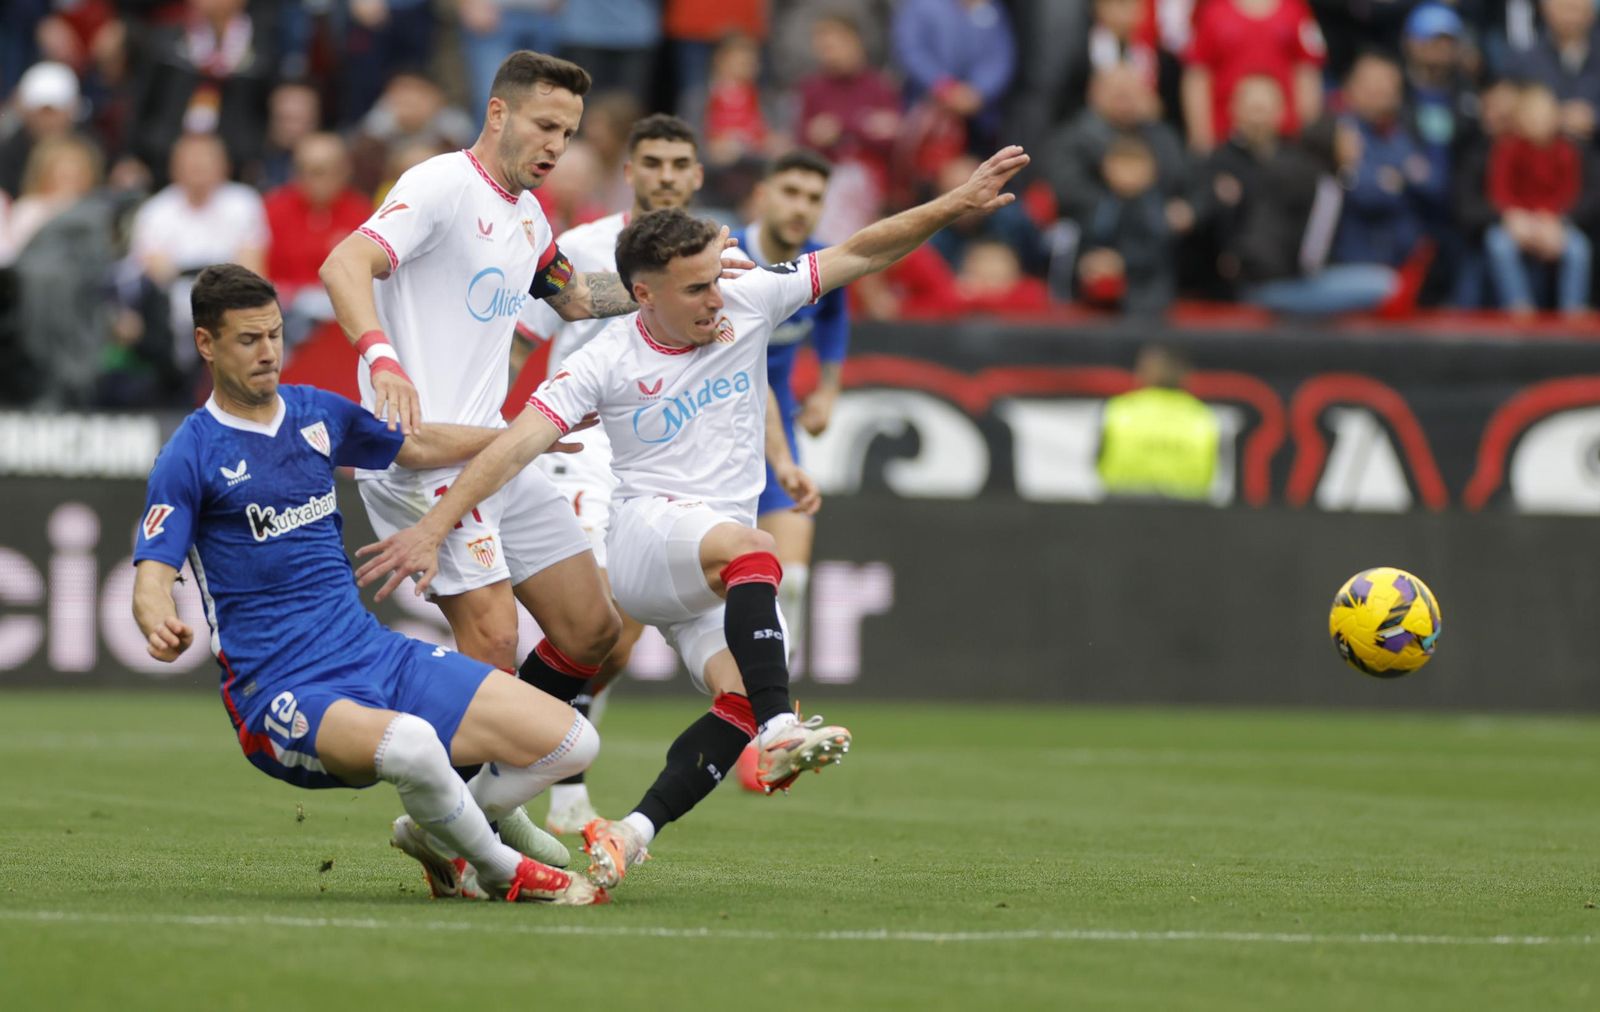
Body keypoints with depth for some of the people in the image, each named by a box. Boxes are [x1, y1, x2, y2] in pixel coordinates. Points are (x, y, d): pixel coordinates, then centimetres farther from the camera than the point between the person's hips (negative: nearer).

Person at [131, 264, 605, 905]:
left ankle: (433, 835, 19)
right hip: (285, 696, -7)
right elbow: (152, 578, -14)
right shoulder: (191, 456, -5)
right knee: (412, 745, -39)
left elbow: (419, 447, 31)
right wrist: (161, 627, -36)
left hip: (378, 656, 7)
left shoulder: (317, 413, 13)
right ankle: (505, 874, -12)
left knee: (571, 741, -6)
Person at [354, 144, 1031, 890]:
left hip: (717, 571, 5)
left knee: (742, 699, -19)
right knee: (749, 549, -37)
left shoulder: (748, 303, 3)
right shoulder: (608, 362, -8)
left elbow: (861, 253, 6)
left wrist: (954, 206, -3)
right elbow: (516, 444, -15)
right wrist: (433, 528, -24)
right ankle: (779, 732, -46)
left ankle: (630, 835, -20)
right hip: (645, 532, -5)